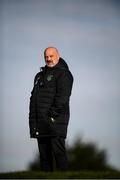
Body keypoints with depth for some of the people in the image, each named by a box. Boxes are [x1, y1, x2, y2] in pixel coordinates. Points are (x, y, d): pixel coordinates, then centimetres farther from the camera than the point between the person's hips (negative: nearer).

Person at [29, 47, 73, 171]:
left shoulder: (63, 74, -1)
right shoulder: (40, 75, 23)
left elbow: (62, 96, -12)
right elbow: (34, 97, 23)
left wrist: (53, 112, -20)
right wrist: (33, 119, 12)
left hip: (55, 119, -7)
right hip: (40, 121, 7)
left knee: (58, 151, -11)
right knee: (44, 153, 7)